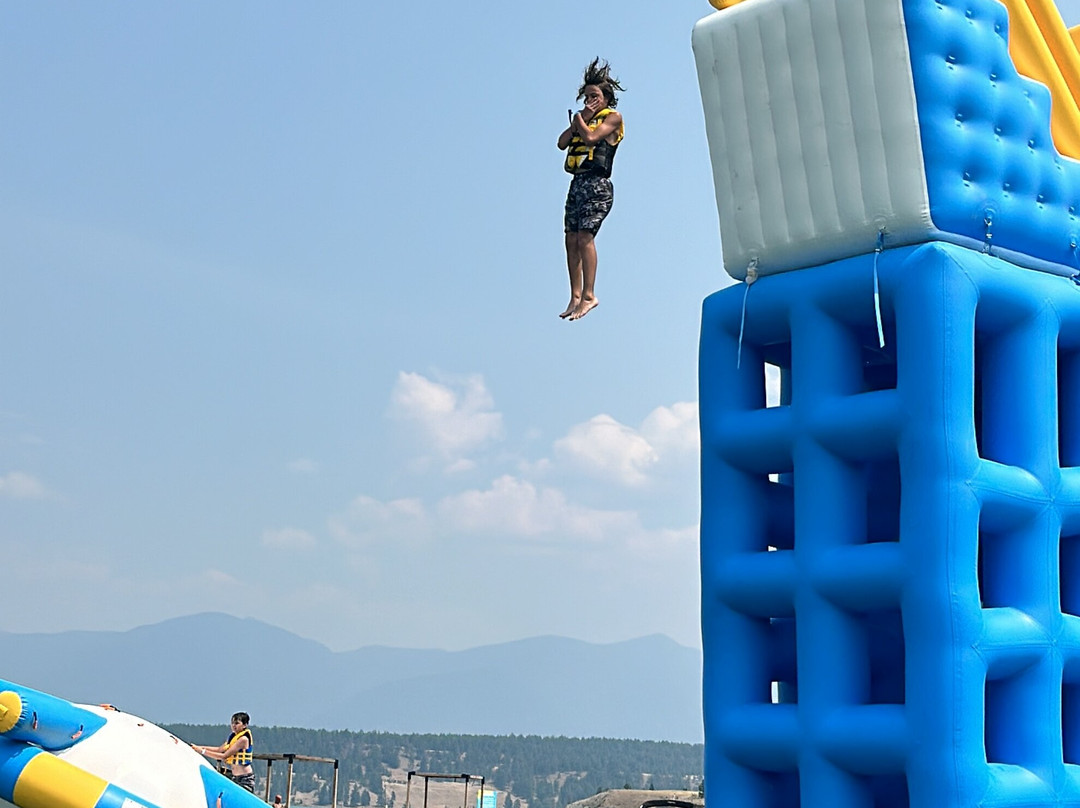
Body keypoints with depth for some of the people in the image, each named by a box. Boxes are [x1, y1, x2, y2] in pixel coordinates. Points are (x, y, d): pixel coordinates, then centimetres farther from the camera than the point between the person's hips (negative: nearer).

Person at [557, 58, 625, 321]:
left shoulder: (612, 118, 3)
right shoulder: (585, 118, 23)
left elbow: (591, 137, -14)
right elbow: (562, 143, 11)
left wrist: (579, 119, 3)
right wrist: (579, 119, 4)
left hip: (597, 185, -8)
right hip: (577, 183, 8)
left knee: (585, 237, -19)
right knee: (571, 240, 1)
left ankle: (589, 296, -22)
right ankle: (576, 298, 2)